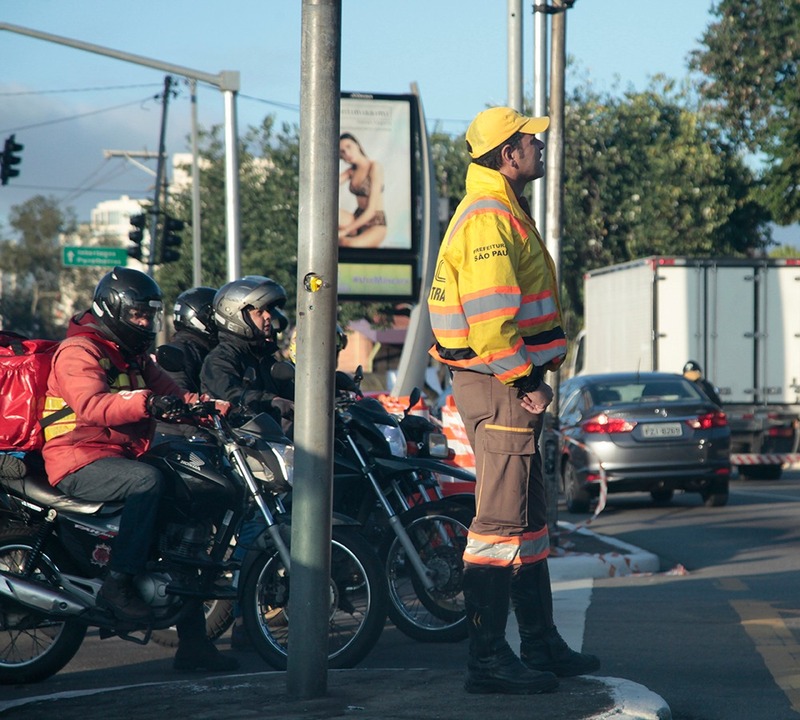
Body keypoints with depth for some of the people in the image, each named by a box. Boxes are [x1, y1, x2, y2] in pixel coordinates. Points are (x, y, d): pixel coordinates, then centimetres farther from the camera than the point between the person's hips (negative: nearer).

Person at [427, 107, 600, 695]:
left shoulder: (504, 214, 19)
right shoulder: (489, 219, -16)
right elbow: (488, 316, -24)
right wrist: (524, 381, -20)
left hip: (508, 382, 11)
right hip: (499, 384, -11)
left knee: (528, 517, 16)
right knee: (503, 521, -8)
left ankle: (542, 646, 24)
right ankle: (488, 659, -5)